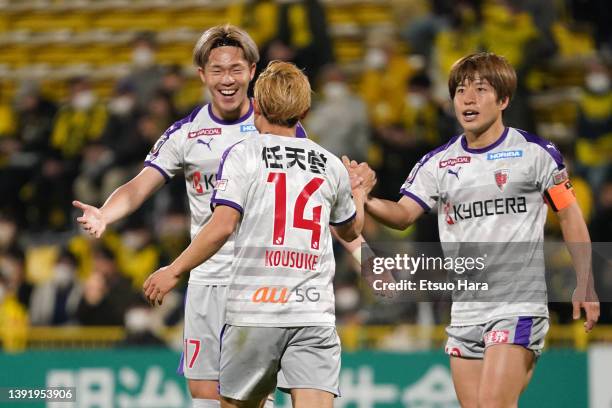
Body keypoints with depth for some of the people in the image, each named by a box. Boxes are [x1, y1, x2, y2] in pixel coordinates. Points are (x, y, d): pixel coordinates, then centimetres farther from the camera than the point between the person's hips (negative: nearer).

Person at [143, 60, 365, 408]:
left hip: (255, 308, -2)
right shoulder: (332, 165, 11)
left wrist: (175, 271, -1)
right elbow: (351, 231, 29)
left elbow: (222, 226, -11)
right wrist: (359, 193, 50)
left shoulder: (243, 154, 1)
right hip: (315, 312, 2)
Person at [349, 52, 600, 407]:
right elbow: (403, 215, 0)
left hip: (519, 304, -5)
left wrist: (585, 285, -4)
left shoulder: (535, 153, -3)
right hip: (465, 310, 5)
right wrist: (365, 201, -21)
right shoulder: (439, 162, 8)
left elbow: (570, 216, 3)